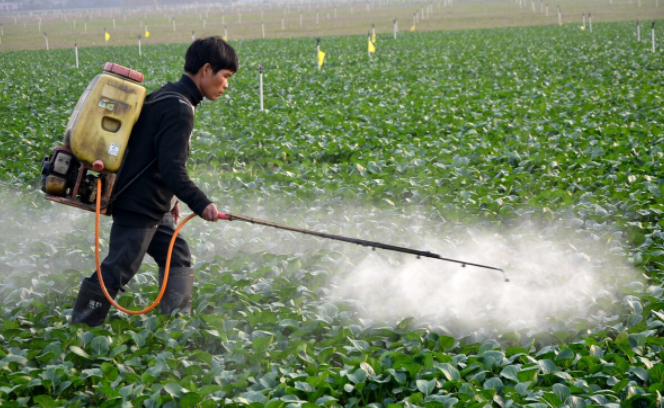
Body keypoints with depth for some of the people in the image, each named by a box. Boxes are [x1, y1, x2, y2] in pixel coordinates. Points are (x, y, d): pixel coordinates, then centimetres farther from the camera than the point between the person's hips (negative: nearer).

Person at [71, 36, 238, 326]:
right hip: (138, 207, -11)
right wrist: (200, 204, -30)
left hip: (151, 206, 11)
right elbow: (171, 168, -27)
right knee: (116, 273, -3)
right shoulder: (179, 109, -19)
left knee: (178, 258, 14)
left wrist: (170, 198, 25)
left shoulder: (167, 96, 12)